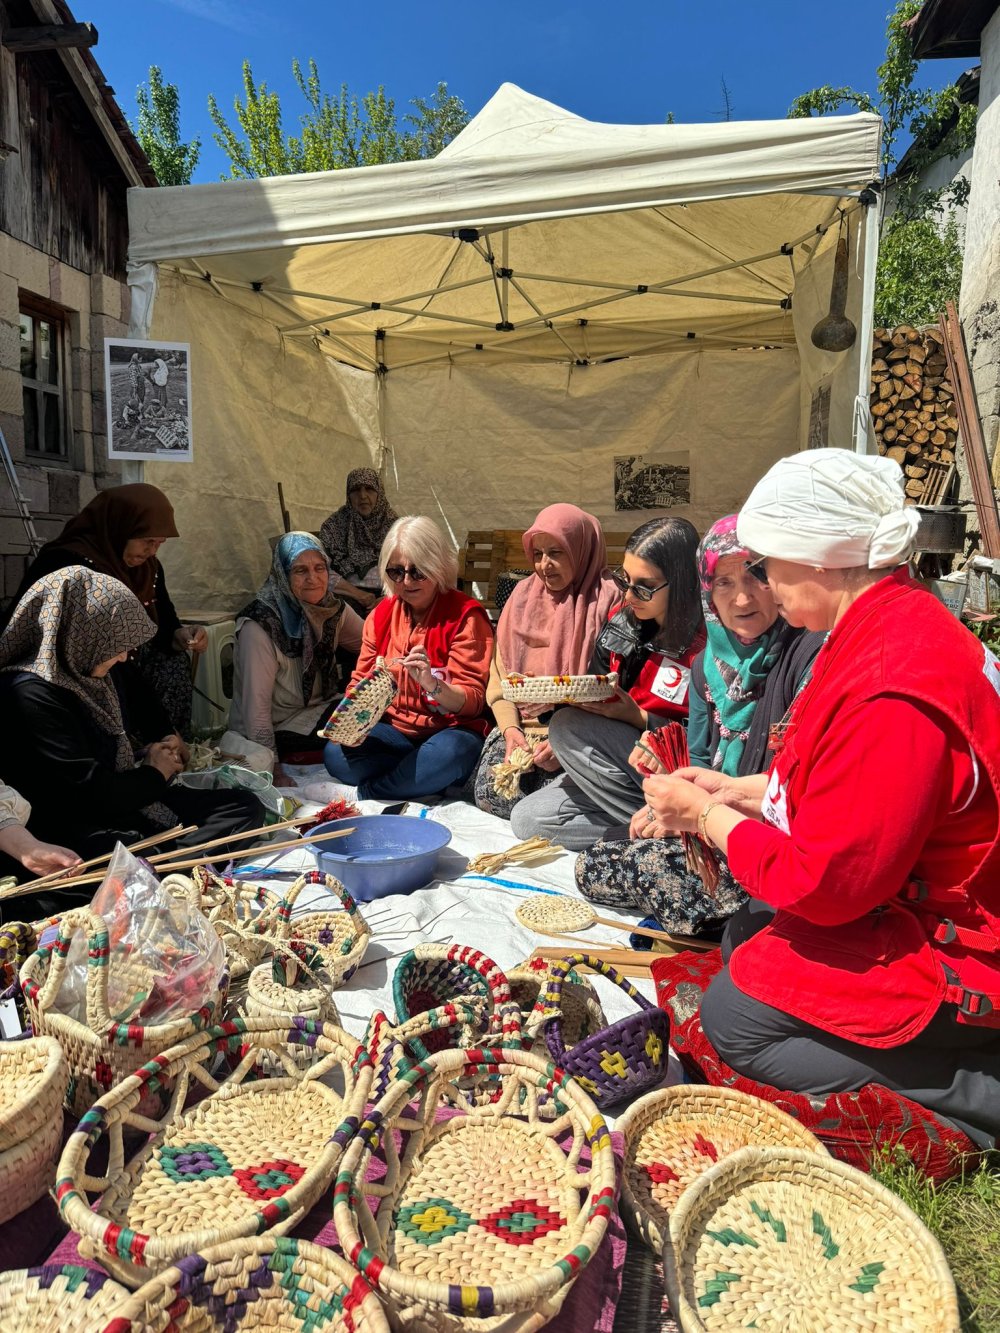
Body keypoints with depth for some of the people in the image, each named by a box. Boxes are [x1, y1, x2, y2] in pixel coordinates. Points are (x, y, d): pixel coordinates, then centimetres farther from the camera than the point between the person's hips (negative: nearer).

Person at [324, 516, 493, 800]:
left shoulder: (466, 615, -10)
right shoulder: (381, 615, 6)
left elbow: (473, 701, -15)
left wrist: (433, 685, -36)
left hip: (450, 729, -4)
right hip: (394, 729, 4)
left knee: (450, 753, -38)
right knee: (336, 755, -22)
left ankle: (367, 793, -16)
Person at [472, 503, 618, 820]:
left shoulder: (605, 602, -4)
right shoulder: (523, 597, 12)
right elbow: (500, 678, 10)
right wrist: (510, 729, -7)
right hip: (521, 725, 4)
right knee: (491, 793, -18)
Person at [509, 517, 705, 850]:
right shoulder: (622, 620, 3)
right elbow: (597, 699, 13)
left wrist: (639, 719, -21)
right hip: (616, 774, 7)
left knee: (568, 726, -23)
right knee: (527, 818, -7)